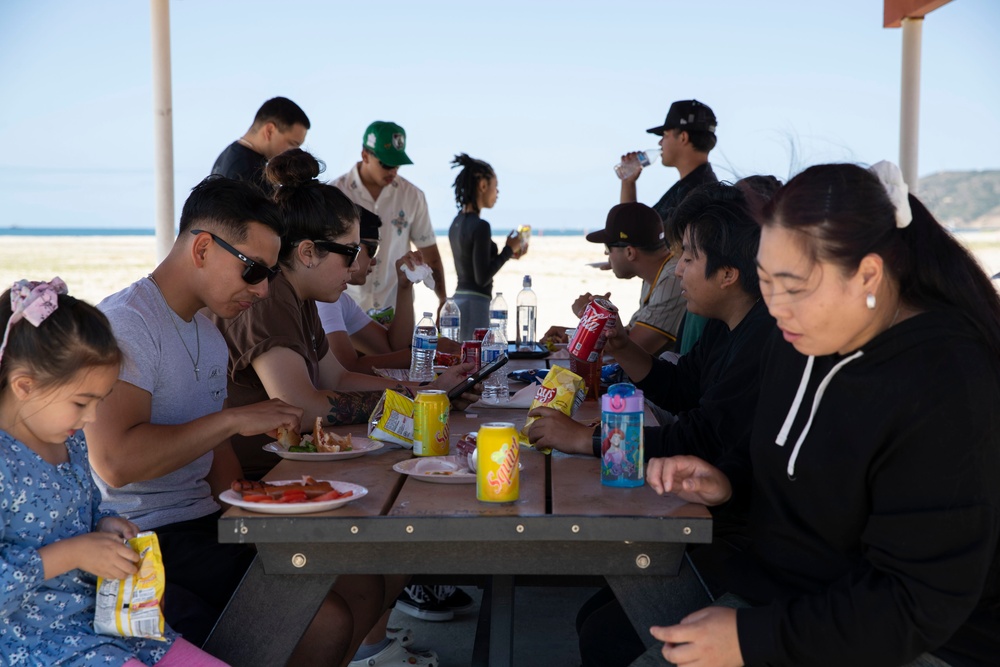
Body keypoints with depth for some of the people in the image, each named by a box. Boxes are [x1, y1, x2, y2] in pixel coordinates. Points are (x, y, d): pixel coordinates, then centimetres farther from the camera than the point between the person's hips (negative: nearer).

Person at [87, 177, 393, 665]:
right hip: (148, 544, -9)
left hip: (202, 526, 9)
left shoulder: (209, 338, 16)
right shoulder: (124, 323, -15)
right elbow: (115, 462, -27)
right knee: (327, 621, -21)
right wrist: (234, 418, -21)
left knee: (363, 587, 3)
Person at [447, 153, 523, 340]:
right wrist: (508, 250, -6)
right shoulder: (480, 226, -15)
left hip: (459, 298, 9)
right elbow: (482, 277, -16)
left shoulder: (456, 223, 12)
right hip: (475, 302, -9)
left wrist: (507, 251, 17)